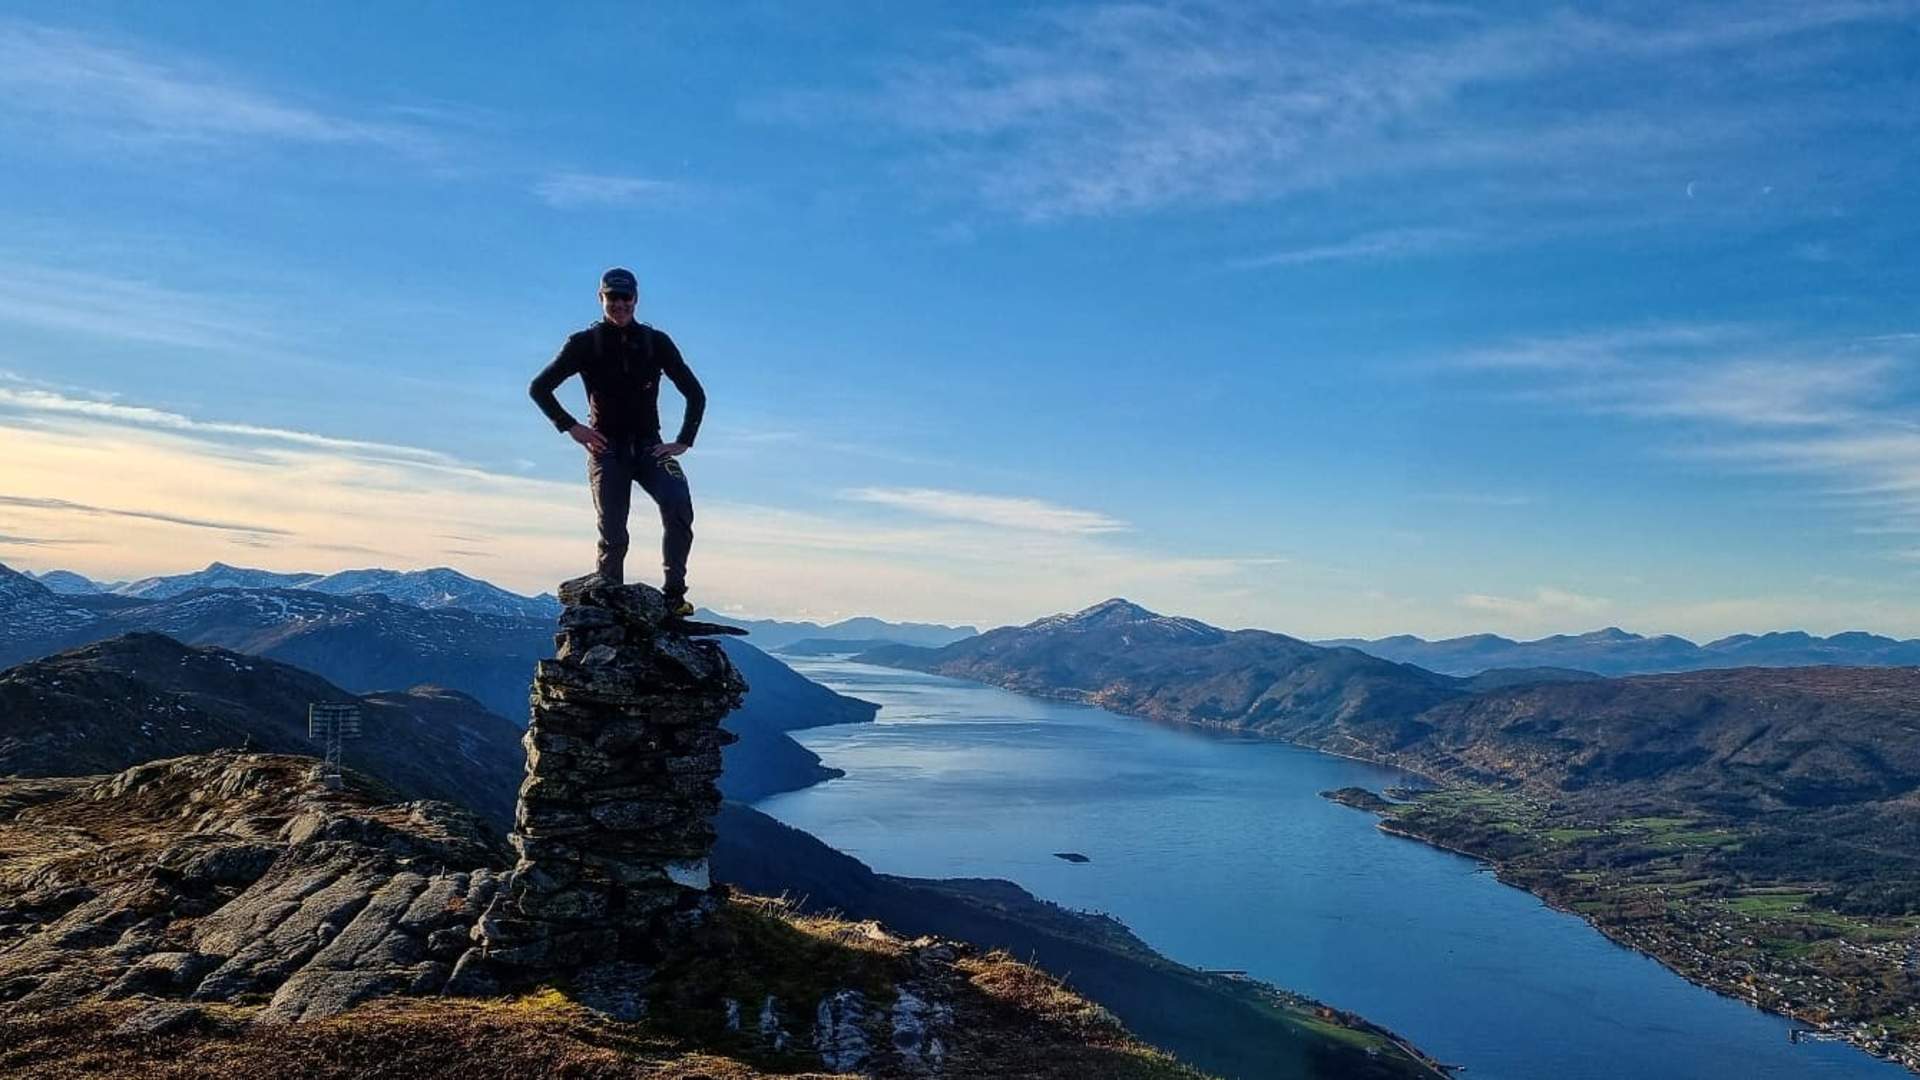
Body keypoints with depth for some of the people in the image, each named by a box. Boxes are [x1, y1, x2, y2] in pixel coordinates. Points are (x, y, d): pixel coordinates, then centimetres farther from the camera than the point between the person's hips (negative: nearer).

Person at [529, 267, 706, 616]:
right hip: (606, 449, -1)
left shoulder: (656, 342, 5)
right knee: (613, 536, -8)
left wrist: (683, 441, 1)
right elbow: (539, 387, 5)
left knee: (679, 505, -27)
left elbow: (695, 394, 10)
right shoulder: (585, 344, 2)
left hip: (649, 447, 1)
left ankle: (674, 593, -23)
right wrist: (570, 427, -4)